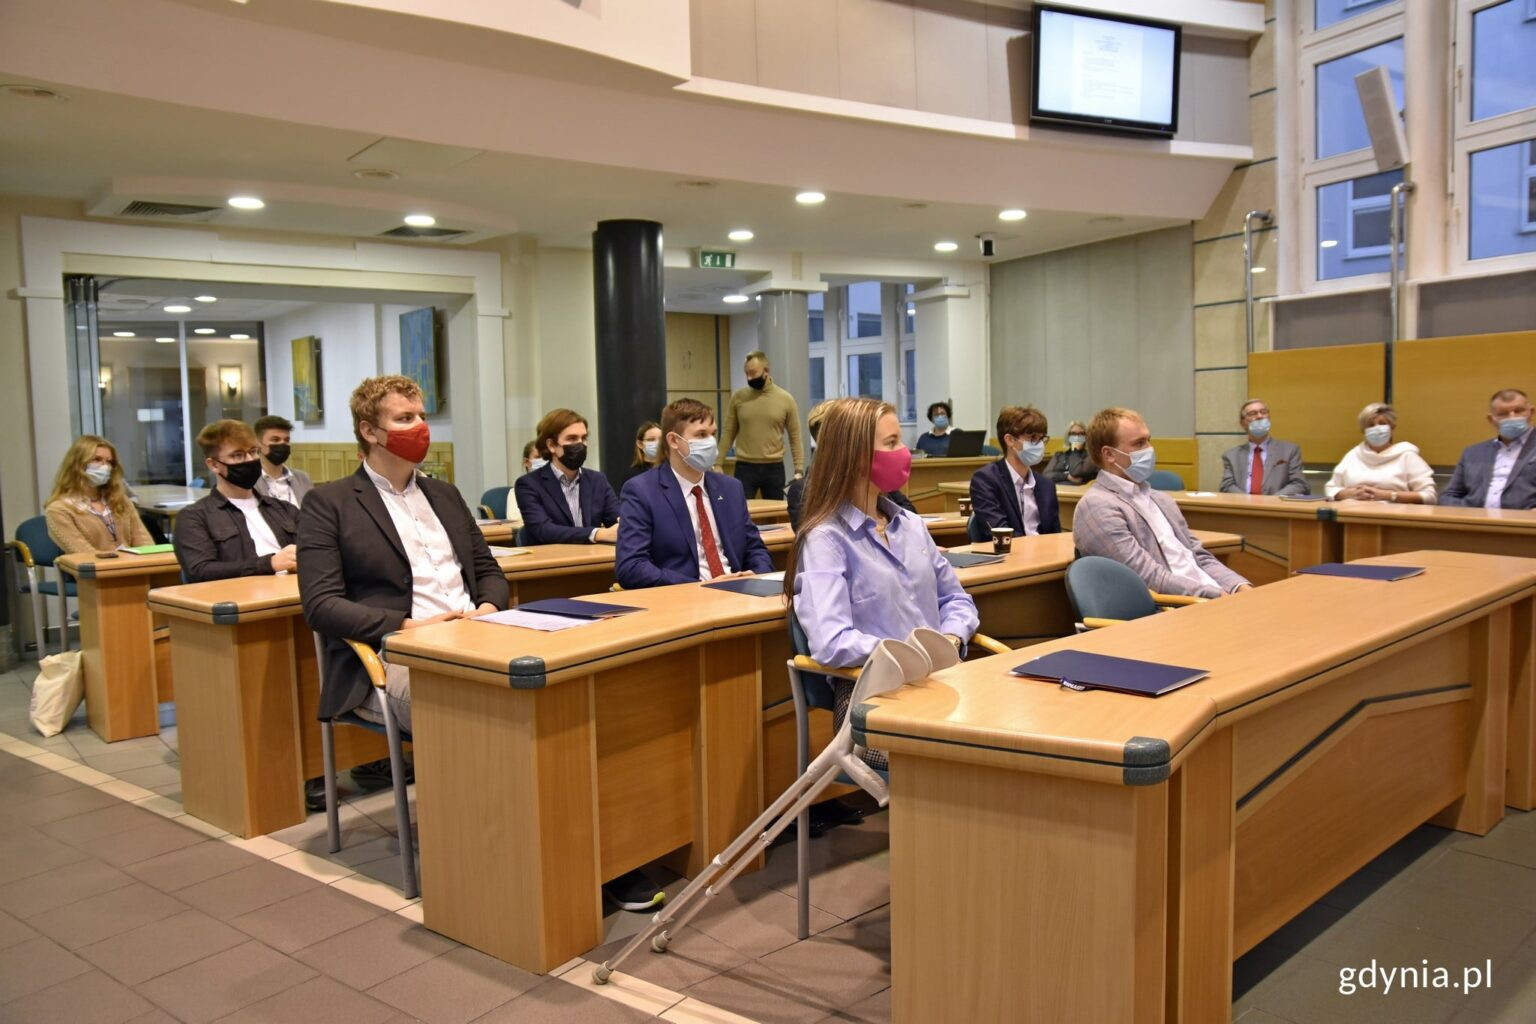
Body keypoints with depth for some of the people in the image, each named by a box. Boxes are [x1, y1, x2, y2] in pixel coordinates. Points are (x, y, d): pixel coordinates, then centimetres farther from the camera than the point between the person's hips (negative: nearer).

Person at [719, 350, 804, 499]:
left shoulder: (786, 399, 0)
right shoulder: (738, 397, 2)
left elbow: (795, 437, 3)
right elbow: (728, 433, 5)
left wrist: (799, 470, -3)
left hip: (774, 468, 0)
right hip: (744, 467, 0)